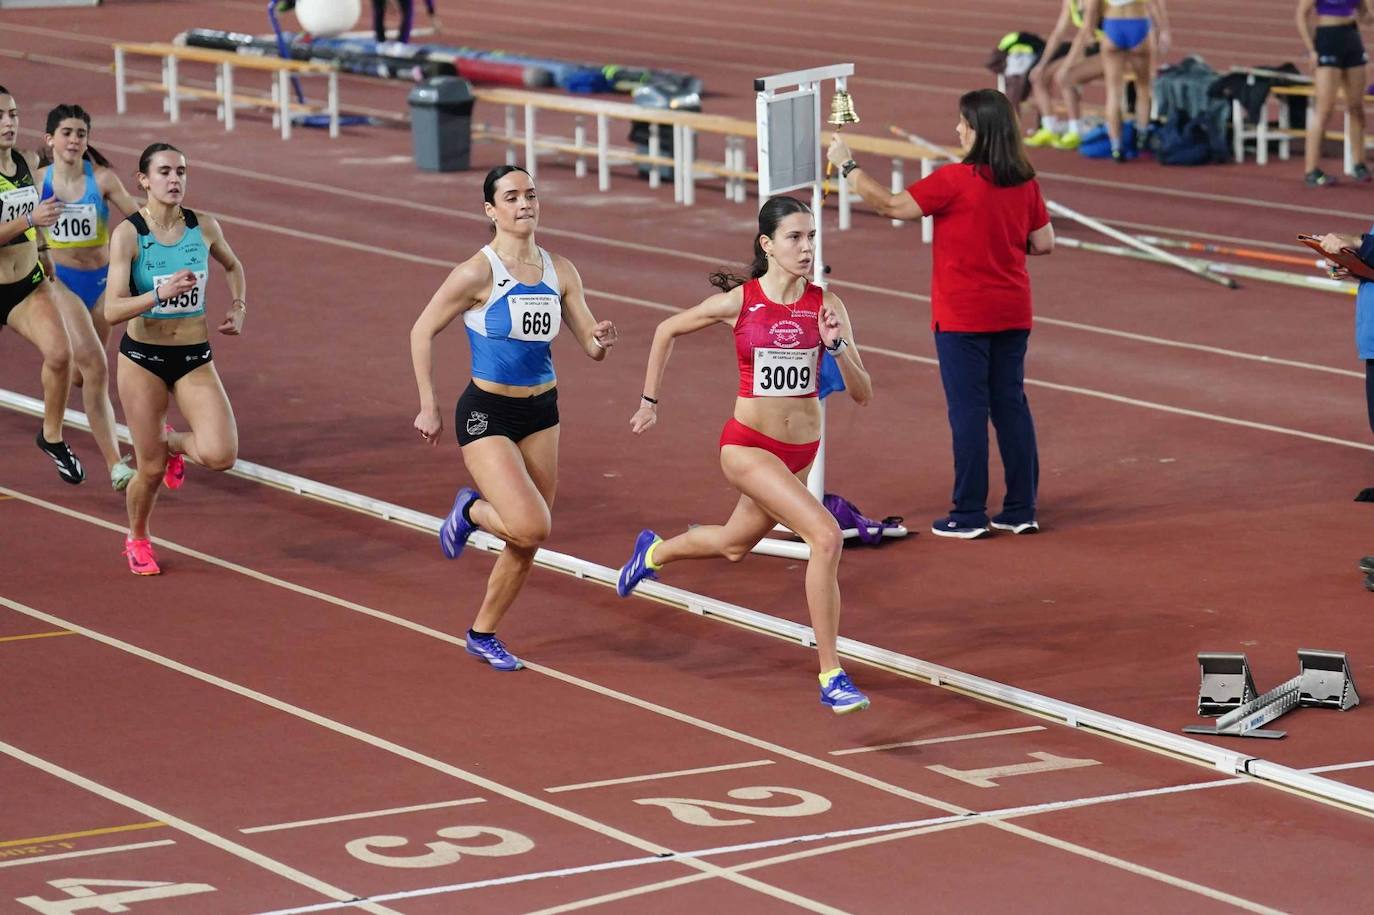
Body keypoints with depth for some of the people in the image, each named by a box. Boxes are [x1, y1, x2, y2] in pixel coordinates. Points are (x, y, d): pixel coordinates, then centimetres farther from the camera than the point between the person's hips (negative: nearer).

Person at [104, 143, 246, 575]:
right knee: (151, 469, 3)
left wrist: (238, 307, 8)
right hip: (143, 358, -3)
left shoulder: (204, 227, -2)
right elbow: (112, 309, -21)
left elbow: (233, 266, 22)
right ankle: (137, 538, 35)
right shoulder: (128, 234, -13)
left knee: (221, 455, -17)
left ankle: (173, 442, 20)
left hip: (195, 359, 3)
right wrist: (163, 293, -33)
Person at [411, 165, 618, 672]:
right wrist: (428, 407, -7)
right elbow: (422, 332, -7)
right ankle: (470, 510, 12)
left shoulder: (559, 272, 1)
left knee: (527, 544, 9)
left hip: (541, 413, 6)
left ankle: (483, 634, 27)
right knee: (530, 527, -20)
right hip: (487, 415, -6)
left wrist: (601, 341, -19)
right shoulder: (477, 273, -15)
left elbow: (590, 345, 5)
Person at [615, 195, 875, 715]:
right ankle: (831, 677, -18)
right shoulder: (739, 302, -12)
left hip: (801, 451, 5)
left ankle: (654, 552, 60)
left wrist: (836, 345, -24)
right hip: (748, 444, -5)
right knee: (827, 536, -24)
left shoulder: (826, 306, -7)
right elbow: (668, 331, 5)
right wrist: (649, 402, 8)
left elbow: (862, 394, -8)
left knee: (734, 546, 26)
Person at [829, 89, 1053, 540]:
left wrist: (847, 164, -3)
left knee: (969, 410, -1)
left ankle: (968, 515, 3)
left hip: (963, 316, -6)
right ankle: (1021, 510, 14)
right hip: (1013, 312, 6)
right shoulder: (1025, 182, 1)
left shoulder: (955, 181, -17)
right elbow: (1044, 243, 6)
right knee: (1011, 406, 11)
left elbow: (891, 205, -13)